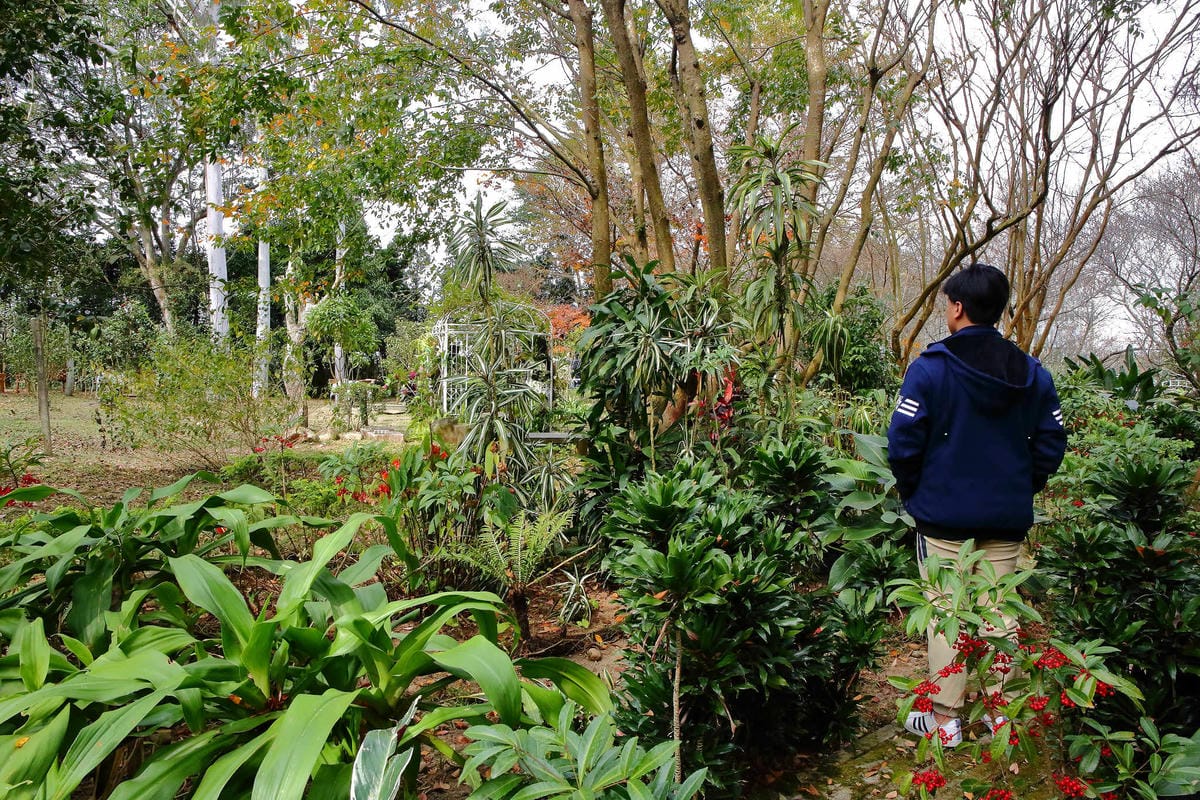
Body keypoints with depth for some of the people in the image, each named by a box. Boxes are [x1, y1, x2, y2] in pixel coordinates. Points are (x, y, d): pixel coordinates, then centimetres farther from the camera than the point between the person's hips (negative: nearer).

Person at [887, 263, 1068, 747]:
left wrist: (913, 492, 2)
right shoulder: (1032, 373, 4)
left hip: (944, 515, -4)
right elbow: (1052, 444, 6)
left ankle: (944, 719, 14)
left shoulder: (929, 368, -12)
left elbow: (903, 444, -14)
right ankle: (999, 711, 25)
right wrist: (1020, 489, 17)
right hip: (1008, 519, 4)